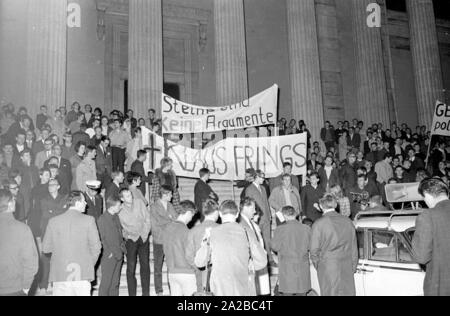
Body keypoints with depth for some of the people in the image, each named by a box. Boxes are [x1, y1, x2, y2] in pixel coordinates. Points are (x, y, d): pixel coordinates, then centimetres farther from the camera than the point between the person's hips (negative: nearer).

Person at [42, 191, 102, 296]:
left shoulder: (53, 221, 2)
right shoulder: (88, 220, -5)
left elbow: (45, 248, 6)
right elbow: (96, 247, -4)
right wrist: (90, 265, 12)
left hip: (59, 273, 2)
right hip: (82, 273, -2)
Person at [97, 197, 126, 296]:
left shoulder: (116, 217, 9)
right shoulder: (102, 219, -11)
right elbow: (102, 239, -11)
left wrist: (122, 247, 6)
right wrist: (110, 252, -12)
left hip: (119, 254, 6)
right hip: (109, 255, -6)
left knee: (116, 281, 11)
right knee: (106, 280, -1)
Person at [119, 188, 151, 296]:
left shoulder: (139, 203, -3)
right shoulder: (120, 211, -9)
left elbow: (147, 218, 1)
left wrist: (145, 233, -5)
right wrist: (127, 236, -6)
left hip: (143, 238, 2)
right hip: (131, 240, -2)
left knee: (145, 265, 5)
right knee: (131, 267, -5)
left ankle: (146, 293, 14)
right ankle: (132, 293, 3)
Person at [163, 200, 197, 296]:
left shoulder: (167, 228, 4)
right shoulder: (185, 230, -17)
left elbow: (166, 251, 11)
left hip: (171, 272, 7)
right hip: (186, 272, -6)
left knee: (175, 294, 12)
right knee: (189, 294, 4)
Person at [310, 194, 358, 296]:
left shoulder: (318, 224, -9)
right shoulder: (348, 222, 4)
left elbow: (314, 250, -6)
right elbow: (354, 248, 10)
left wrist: (317, 265, 11)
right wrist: (353, 266, 18)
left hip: (327, 268, -4)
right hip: (347, 267, 4)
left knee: (330, 293, 4)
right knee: (348, 292, 11)